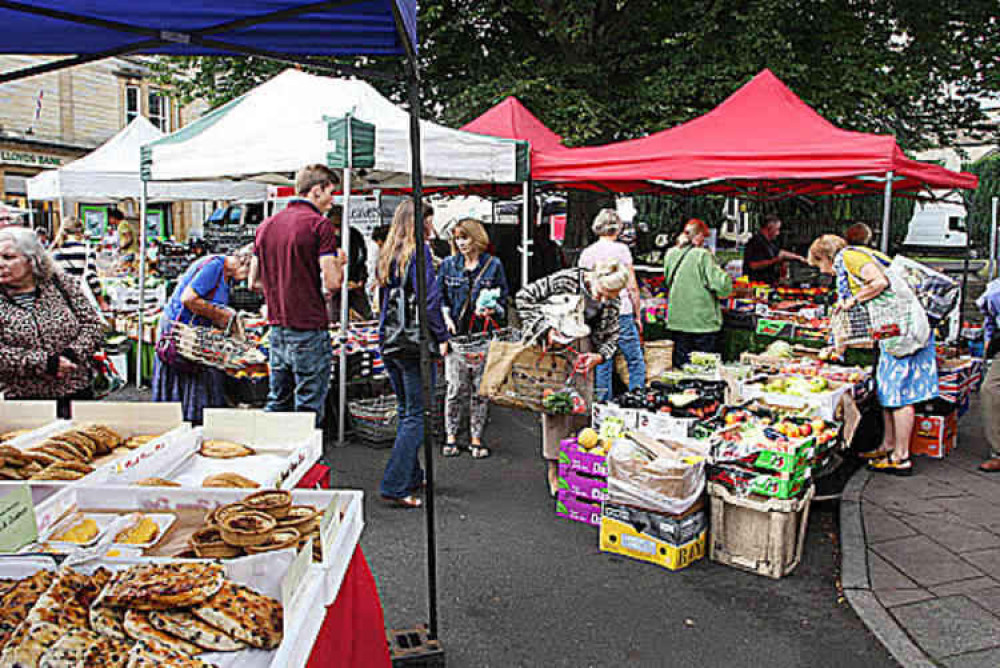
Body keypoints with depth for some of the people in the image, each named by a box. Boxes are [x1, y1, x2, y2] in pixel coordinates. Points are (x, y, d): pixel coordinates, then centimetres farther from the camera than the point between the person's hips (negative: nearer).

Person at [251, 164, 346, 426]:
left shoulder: (267, 225, 12)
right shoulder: (319, 224, -10)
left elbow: (254, 281, 16)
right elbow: (332, 282, -16)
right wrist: (340, 263, 4)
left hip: (277, 329, 7)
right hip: (309, 331, -7)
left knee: (276, 403, 17)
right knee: (308, 410, 1)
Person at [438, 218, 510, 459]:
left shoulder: (493, 265, 4)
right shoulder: (448, 264, 9)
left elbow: (503, 298, 5)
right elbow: (440, 297, 12)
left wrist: (492, 309, -14)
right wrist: (446, 317, -4)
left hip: (483, 335, 0)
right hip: (456, 335, 1)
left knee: (480, 389, 4)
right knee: (456, 388, -1)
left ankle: (476, 438, 15)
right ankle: (451, 436, 13)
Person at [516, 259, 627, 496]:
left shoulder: (612, 305, -7)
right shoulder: (566, 279, -21)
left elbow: (610, 338, 3)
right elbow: (524, 296, -17)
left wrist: (599, 356, -19)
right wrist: (546, 328, -24)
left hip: (582, 349, 4)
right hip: (550, 343, -4)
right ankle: (553, 469, -2)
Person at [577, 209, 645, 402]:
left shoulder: (586, 253, 7)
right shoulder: (621, 249, -3)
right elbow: (632, 287, -3)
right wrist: (637, 315, 5)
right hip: (622, 313, -4)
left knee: (602, 364, 9)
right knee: (636, 362, 4)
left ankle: (603, 403, 12)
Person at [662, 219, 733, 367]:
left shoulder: (671, 253, 2)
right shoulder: (703, 255, -14)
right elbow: (723, 285, -17)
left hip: (677, 320, 5)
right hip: (702, 321, -5)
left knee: (680, 365, 12)